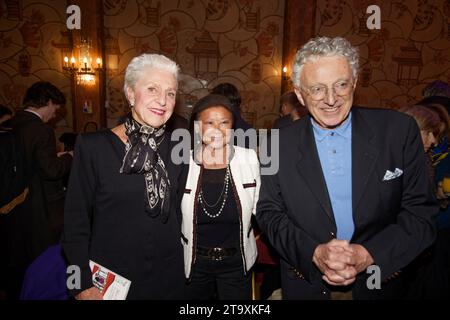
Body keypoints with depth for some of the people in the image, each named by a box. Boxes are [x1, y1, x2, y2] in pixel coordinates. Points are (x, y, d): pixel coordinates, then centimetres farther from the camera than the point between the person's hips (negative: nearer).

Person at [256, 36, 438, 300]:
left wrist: (368, 255, -20)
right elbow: (269, 213, -6)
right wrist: (314, 253, -20)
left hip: (379, 284, 1)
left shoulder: (399, 130, -10)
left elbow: (421, 212, -7)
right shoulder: (280, 144, -9)